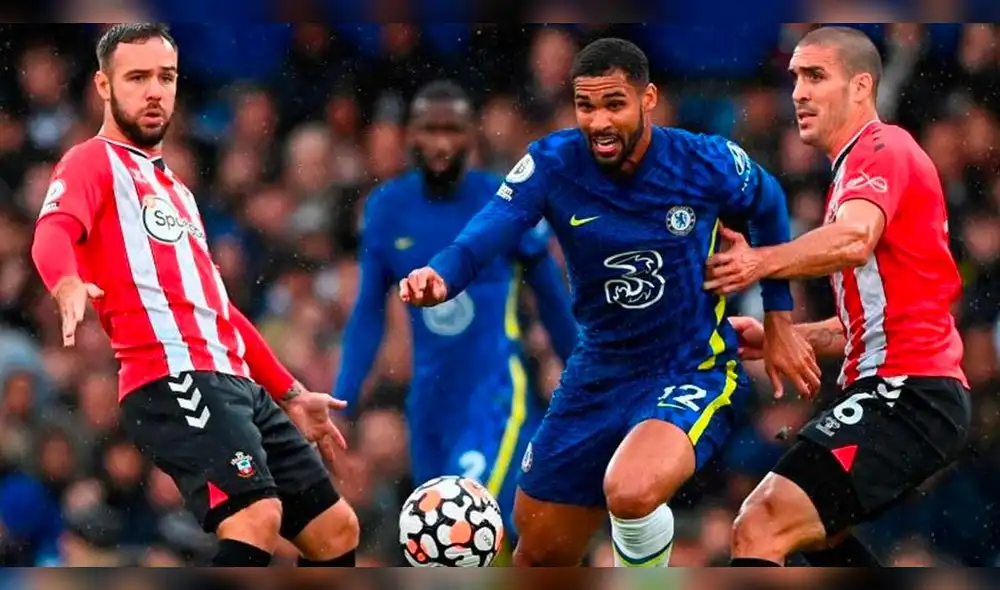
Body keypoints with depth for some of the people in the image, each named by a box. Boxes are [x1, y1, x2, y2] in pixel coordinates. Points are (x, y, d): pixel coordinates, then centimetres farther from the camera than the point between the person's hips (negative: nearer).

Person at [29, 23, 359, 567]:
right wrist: (69, 287, -44)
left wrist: (291, 395, 33)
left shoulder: (175, 191, 28)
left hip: (237, 384, 9)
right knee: (256, 516, -30)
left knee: (335, 529, 10)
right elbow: (53, 233, -21)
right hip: (175, 380, -9)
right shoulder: (94, 162, 1)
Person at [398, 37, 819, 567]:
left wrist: (779, 323, 9)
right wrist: (440, 277, -50)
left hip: (695, 374, -4)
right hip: (597, 378, 4)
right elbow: (486, 233, -28)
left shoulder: (707, 163, -15)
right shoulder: (552, 164, -13)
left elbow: (767, 206, 7)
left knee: (631, 491, -35)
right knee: (540, 553, 12)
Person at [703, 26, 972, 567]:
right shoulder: (854, 169, 26)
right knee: (814, 530, 32)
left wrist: (762, 262, -42)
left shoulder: (882, 148, -7)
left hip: (907, 395, -12)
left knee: (760, 529, -24)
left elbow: (854, 239, -30)